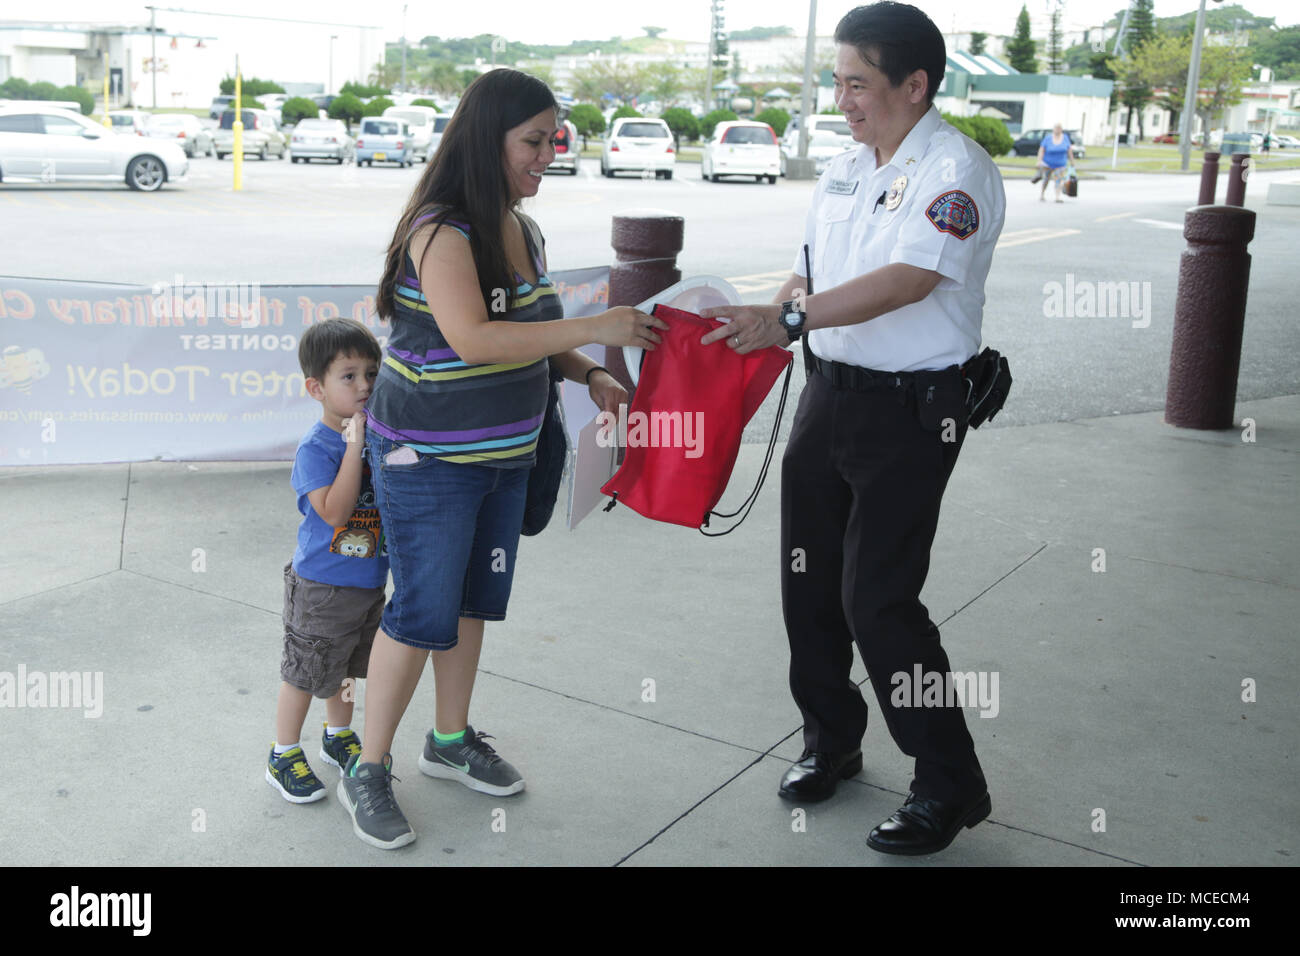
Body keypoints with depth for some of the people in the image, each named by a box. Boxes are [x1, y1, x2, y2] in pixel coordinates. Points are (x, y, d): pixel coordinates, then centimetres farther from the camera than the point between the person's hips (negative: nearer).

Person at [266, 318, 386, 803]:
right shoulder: (316, 447, -19)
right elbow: (334, 512, -29)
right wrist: (354, 448, -31)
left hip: (369, 583, 6)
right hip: (321, 587, -6)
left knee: (347, 666, 23)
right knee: (305, 672, 6)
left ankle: (339, 736, 42)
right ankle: (284, 756, 23)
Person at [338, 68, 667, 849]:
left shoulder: (523, 231, 7)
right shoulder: (441, 232, -19)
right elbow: (473, 338, -31)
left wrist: (589, 374, 2)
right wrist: (595, 328, -30)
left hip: (505, 455, 8)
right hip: (429, 459, -8)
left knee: (475, 599, 17)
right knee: (423, 612, -2)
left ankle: (451, 740, 36)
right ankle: (369, 772, 15)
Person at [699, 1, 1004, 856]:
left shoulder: (954, 171, -13)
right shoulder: (843, 170, 13)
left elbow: (906, 281, -27)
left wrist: (788, 319, -35)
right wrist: (757, 328, -2)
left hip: (910, 410, -8)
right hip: (830, 394, 8)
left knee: (879, 600, -8)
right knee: (809, 583, 12)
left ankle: (951, 786, 10)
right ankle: (831, 744, 33)